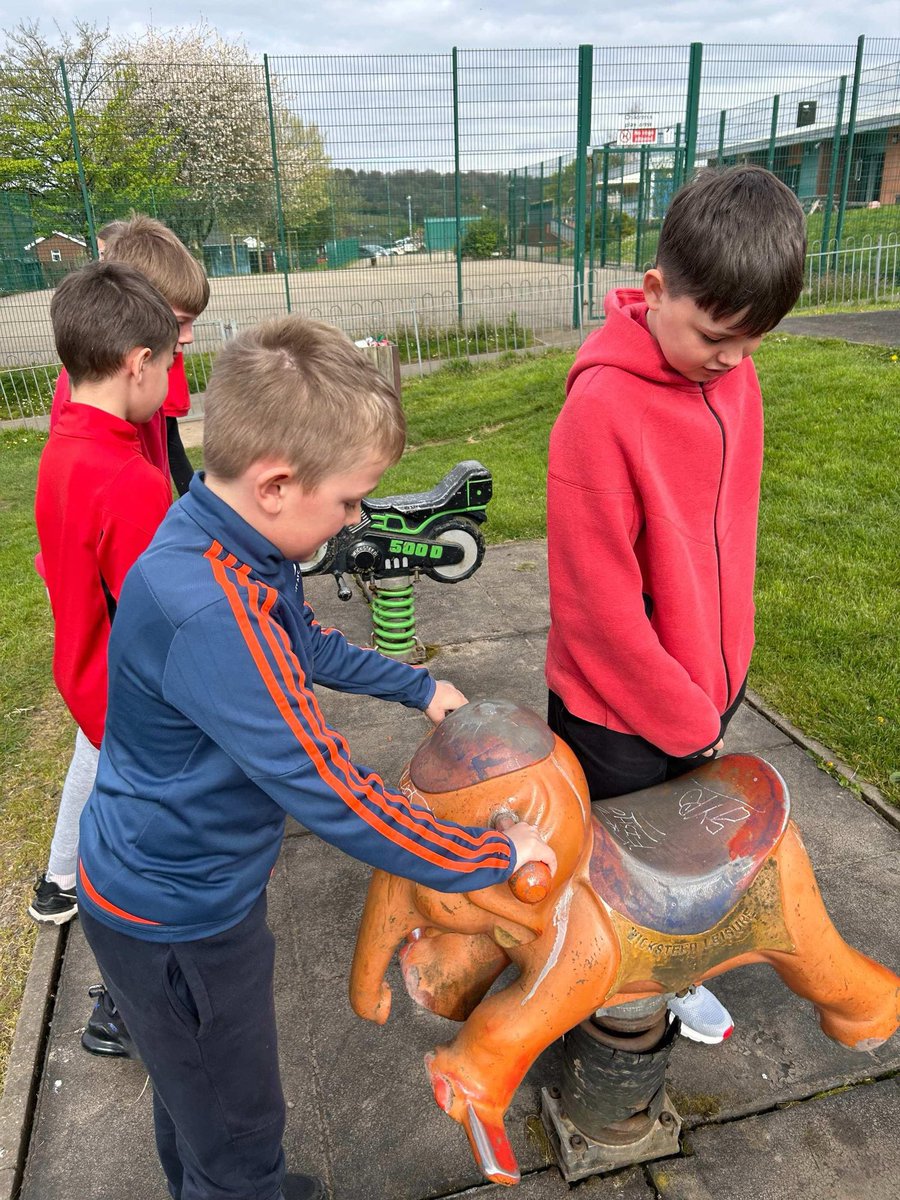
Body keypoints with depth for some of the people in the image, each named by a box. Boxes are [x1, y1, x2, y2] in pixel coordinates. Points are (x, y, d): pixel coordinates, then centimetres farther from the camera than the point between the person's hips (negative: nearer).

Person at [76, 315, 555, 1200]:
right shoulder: (209, 616, -39)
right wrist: (496, 857, -21)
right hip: (173, 920, -8)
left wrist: (417, 686, 16)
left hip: (188, 883, 9)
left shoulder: (238, 542, -8)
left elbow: (309, 647, 12)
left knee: (197, 1088, 33)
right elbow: (335, 799, -34)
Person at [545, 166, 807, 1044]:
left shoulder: (730, 369, -3)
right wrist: (683, 719, -12)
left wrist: (713, 689, 9)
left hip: (706, 685, 6)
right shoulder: (601, 406, -27)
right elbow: (598, 601, -23)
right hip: (620, 715, -6)